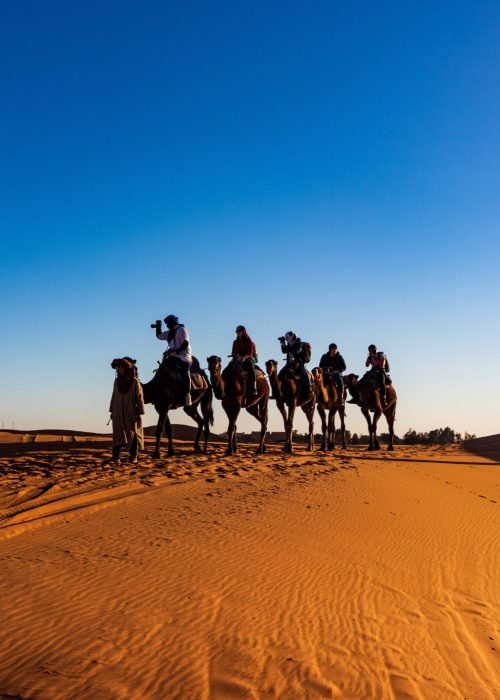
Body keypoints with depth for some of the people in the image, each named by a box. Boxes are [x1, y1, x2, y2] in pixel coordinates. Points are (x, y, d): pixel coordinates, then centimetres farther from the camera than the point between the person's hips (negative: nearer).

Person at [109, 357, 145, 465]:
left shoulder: (135, 381, -5)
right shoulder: (117, 381, 6)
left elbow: (140, 398, -6)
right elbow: (114, 396, 12)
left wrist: (139, 413, -9)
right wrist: (112, 411, 10)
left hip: (131, 412, -2)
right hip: (118, 413, 2)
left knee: (132, 433, 6)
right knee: (118, 434, -5)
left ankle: (133, 456, 16)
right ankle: (116, 457, -11)